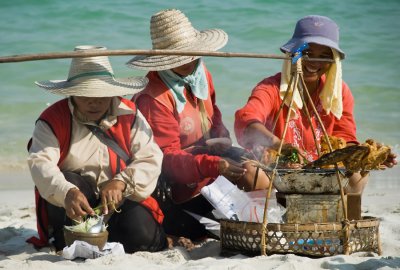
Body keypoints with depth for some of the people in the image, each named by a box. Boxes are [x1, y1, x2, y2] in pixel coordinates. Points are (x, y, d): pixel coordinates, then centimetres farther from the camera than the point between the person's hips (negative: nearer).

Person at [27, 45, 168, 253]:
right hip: (77, 200, 0)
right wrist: (67, 192, -46)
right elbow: (40, 163, -25)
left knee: (140, 235, -30)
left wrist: (121, 182, -29)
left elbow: (151, 158, -9)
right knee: (67, 181, -34)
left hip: (121, 199, 1)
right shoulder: (53, 120, -9)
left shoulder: (129, 115, -1)